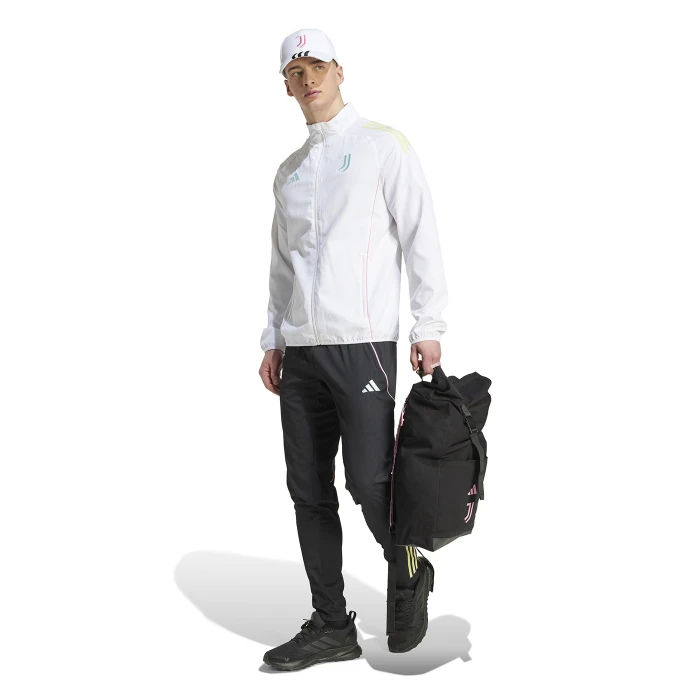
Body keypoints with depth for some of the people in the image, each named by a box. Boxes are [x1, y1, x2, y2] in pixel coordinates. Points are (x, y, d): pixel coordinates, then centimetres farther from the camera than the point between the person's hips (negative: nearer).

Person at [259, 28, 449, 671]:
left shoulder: (382, 145, 3)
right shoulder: (289, 171, 20)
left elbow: (421, 236, -3)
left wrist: (429, 327, -9)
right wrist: (273, 340, 16)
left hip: (363, 344, -6)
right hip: (300, 351, 6)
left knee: (369, 481, -9)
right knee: (309, 492, 5)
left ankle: (409, 574, 20)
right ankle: (331, 626, 14)